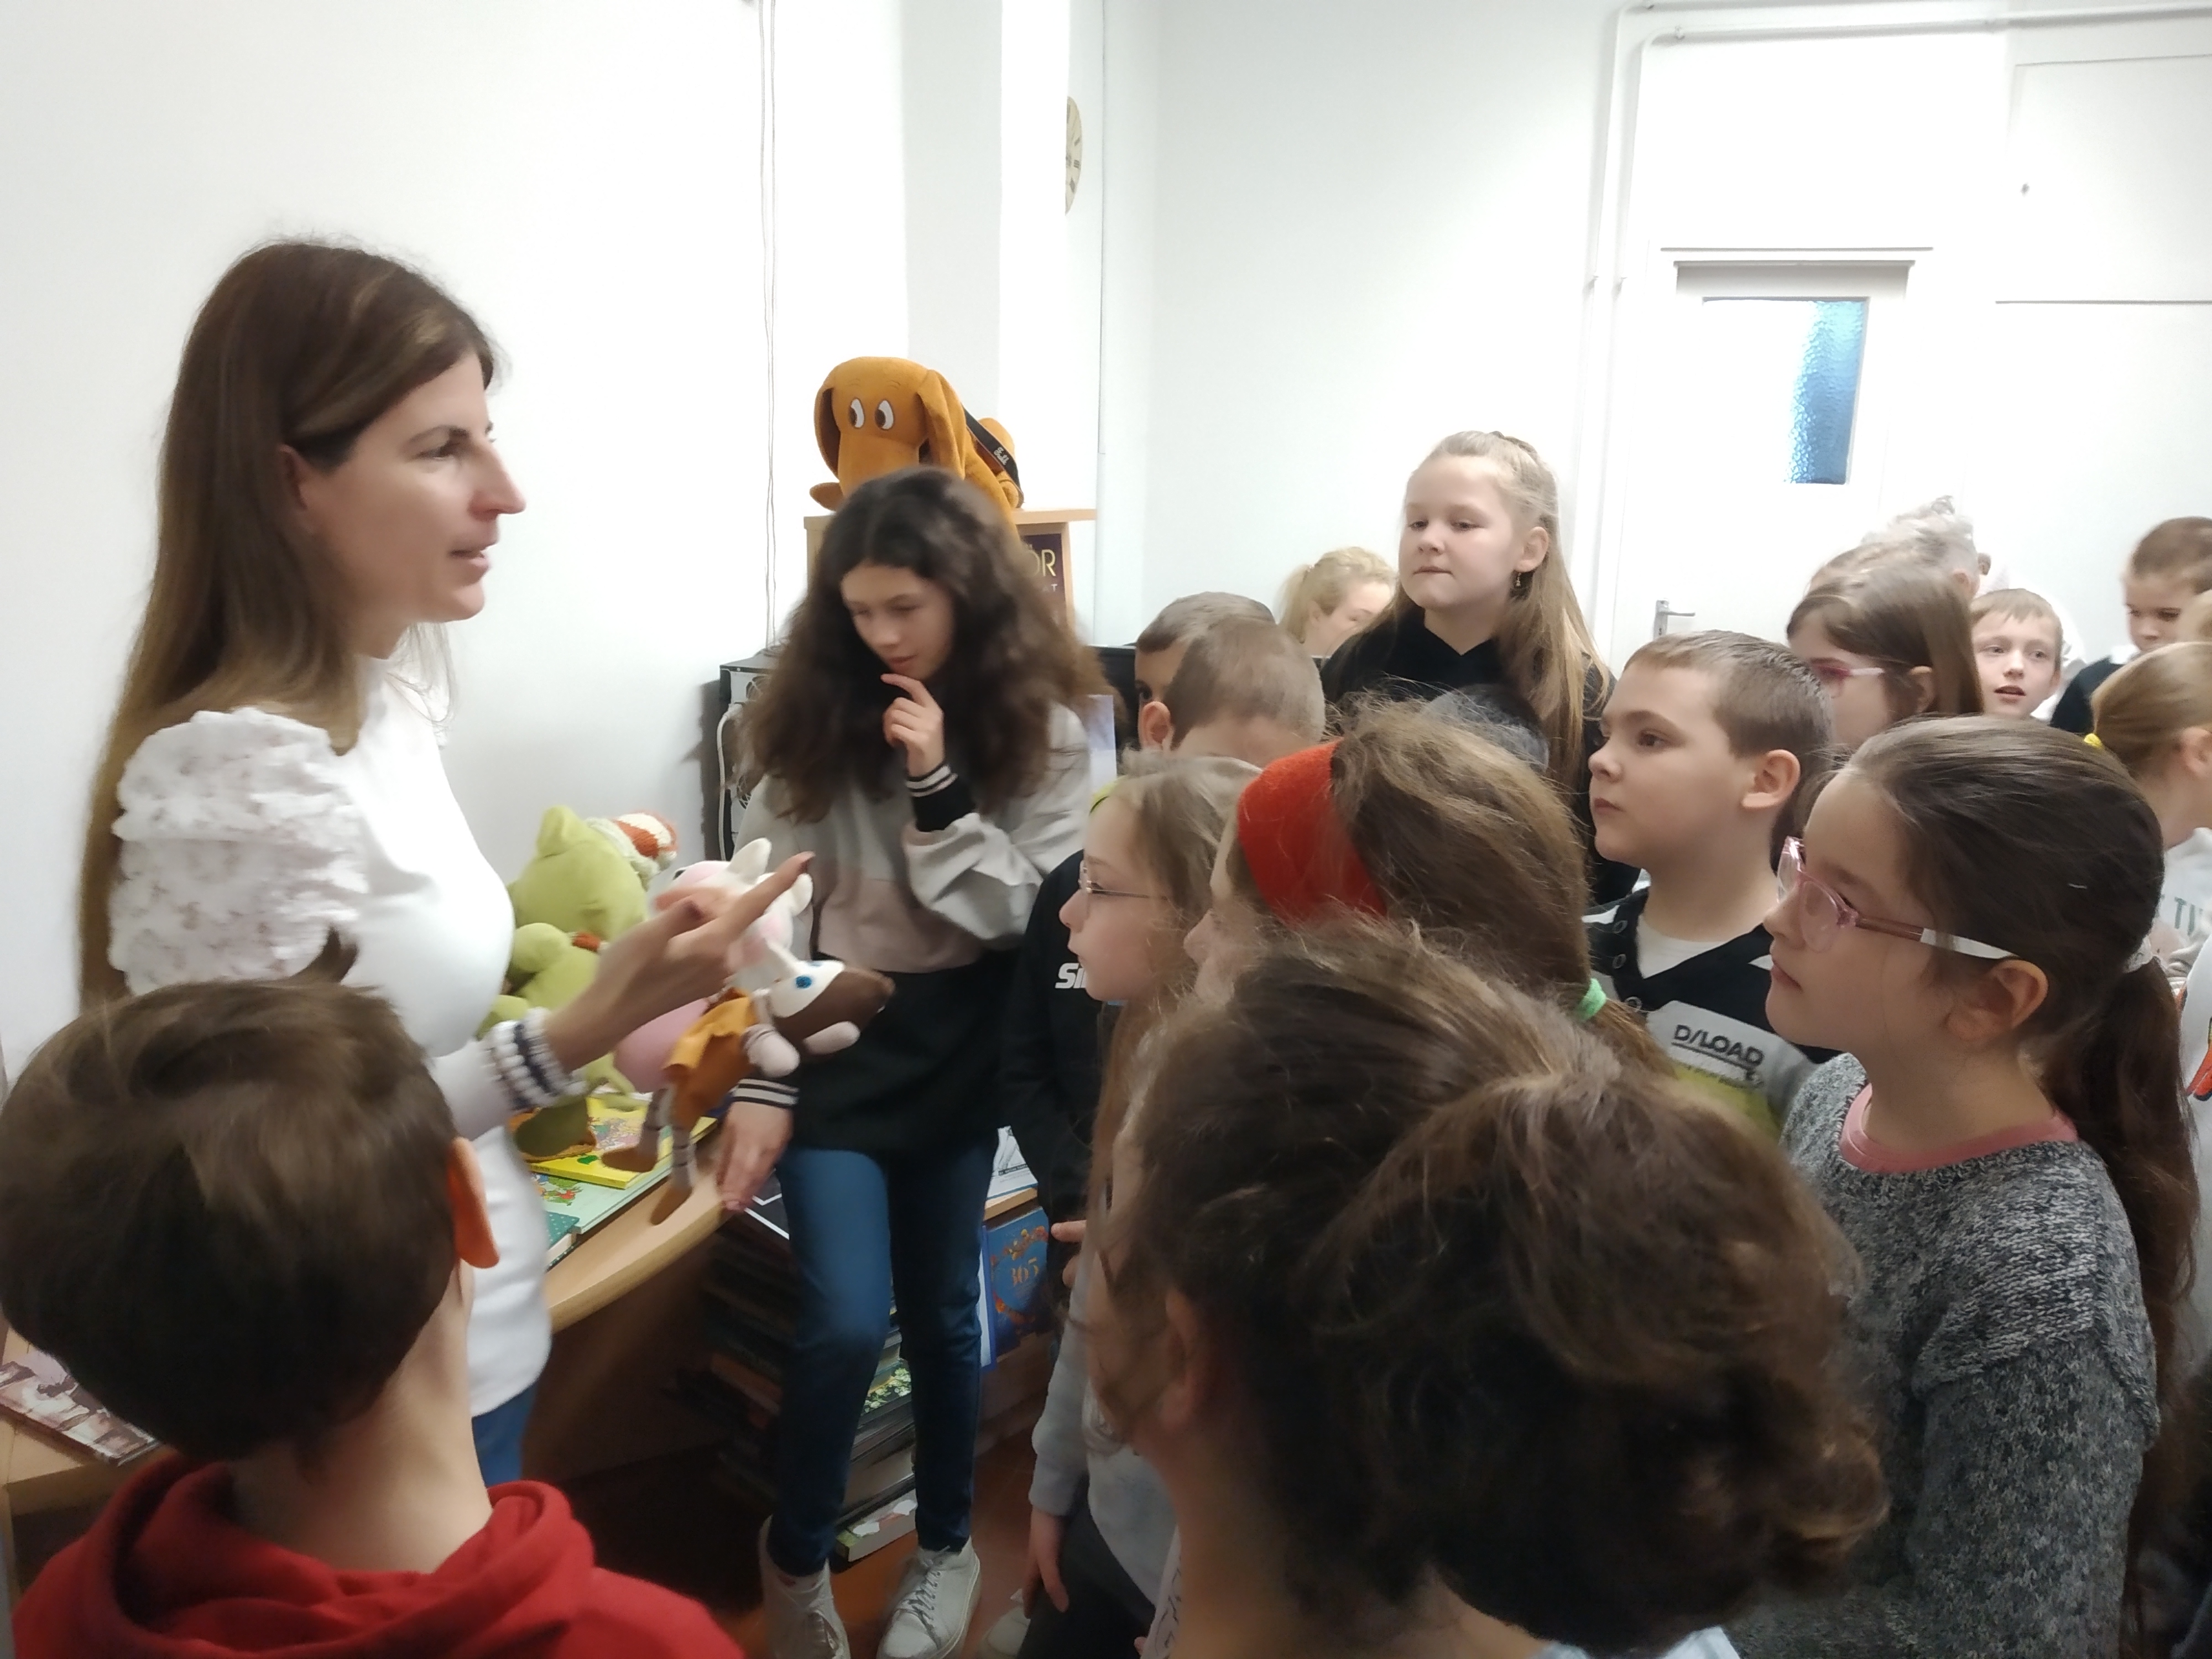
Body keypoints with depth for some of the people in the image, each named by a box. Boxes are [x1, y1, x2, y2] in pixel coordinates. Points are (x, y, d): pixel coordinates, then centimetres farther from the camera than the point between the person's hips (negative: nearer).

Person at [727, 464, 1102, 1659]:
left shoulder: (1045, 731, -5)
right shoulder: (817, 713, -5)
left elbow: (1022, 917, -9)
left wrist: (938, 787, -20)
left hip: (959, 1049, 1)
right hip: (831, 1043, 0)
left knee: (943, 1313, 12)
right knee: (847, 1323, -8)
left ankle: (946, 1546, 37)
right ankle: (795, 1554, 20)